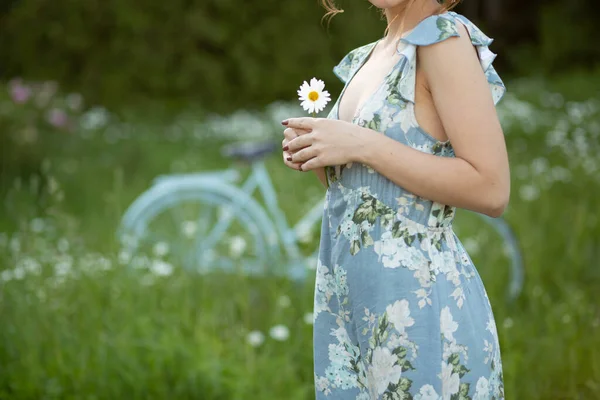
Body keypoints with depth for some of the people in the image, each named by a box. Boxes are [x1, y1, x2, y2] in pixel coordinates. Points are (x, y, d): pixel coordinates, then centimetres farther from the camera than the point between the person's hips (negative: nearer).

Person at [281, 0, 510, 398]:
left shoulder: (446, 36, -11)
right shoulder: (366, 57, 13)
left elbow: (491, 190, -19)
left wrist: (363, 145, -19)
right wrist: (316, 155, 0)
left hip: (419, 301, -8)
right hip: (346, 300, 8)